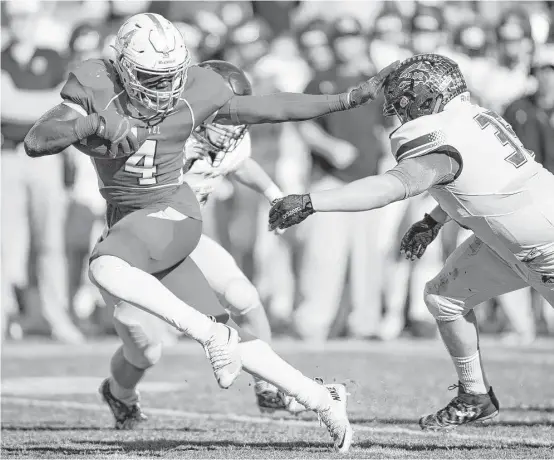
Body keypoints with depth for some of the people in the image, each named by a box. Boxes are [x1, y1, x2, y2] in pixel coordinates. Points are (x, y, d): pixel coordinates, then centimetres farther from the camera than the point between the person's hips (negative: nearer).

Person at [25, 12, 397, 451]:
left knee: (106, 267, -35)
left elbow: (270, 108, 5)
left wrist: (349, 99, 3)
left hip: (173, 215, -4)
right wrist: (96, 123, -36)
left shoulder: (195, 92, -7)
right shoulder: (95, 88, -10)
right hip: (128, 226, 4)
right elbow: (35, 142, -20)